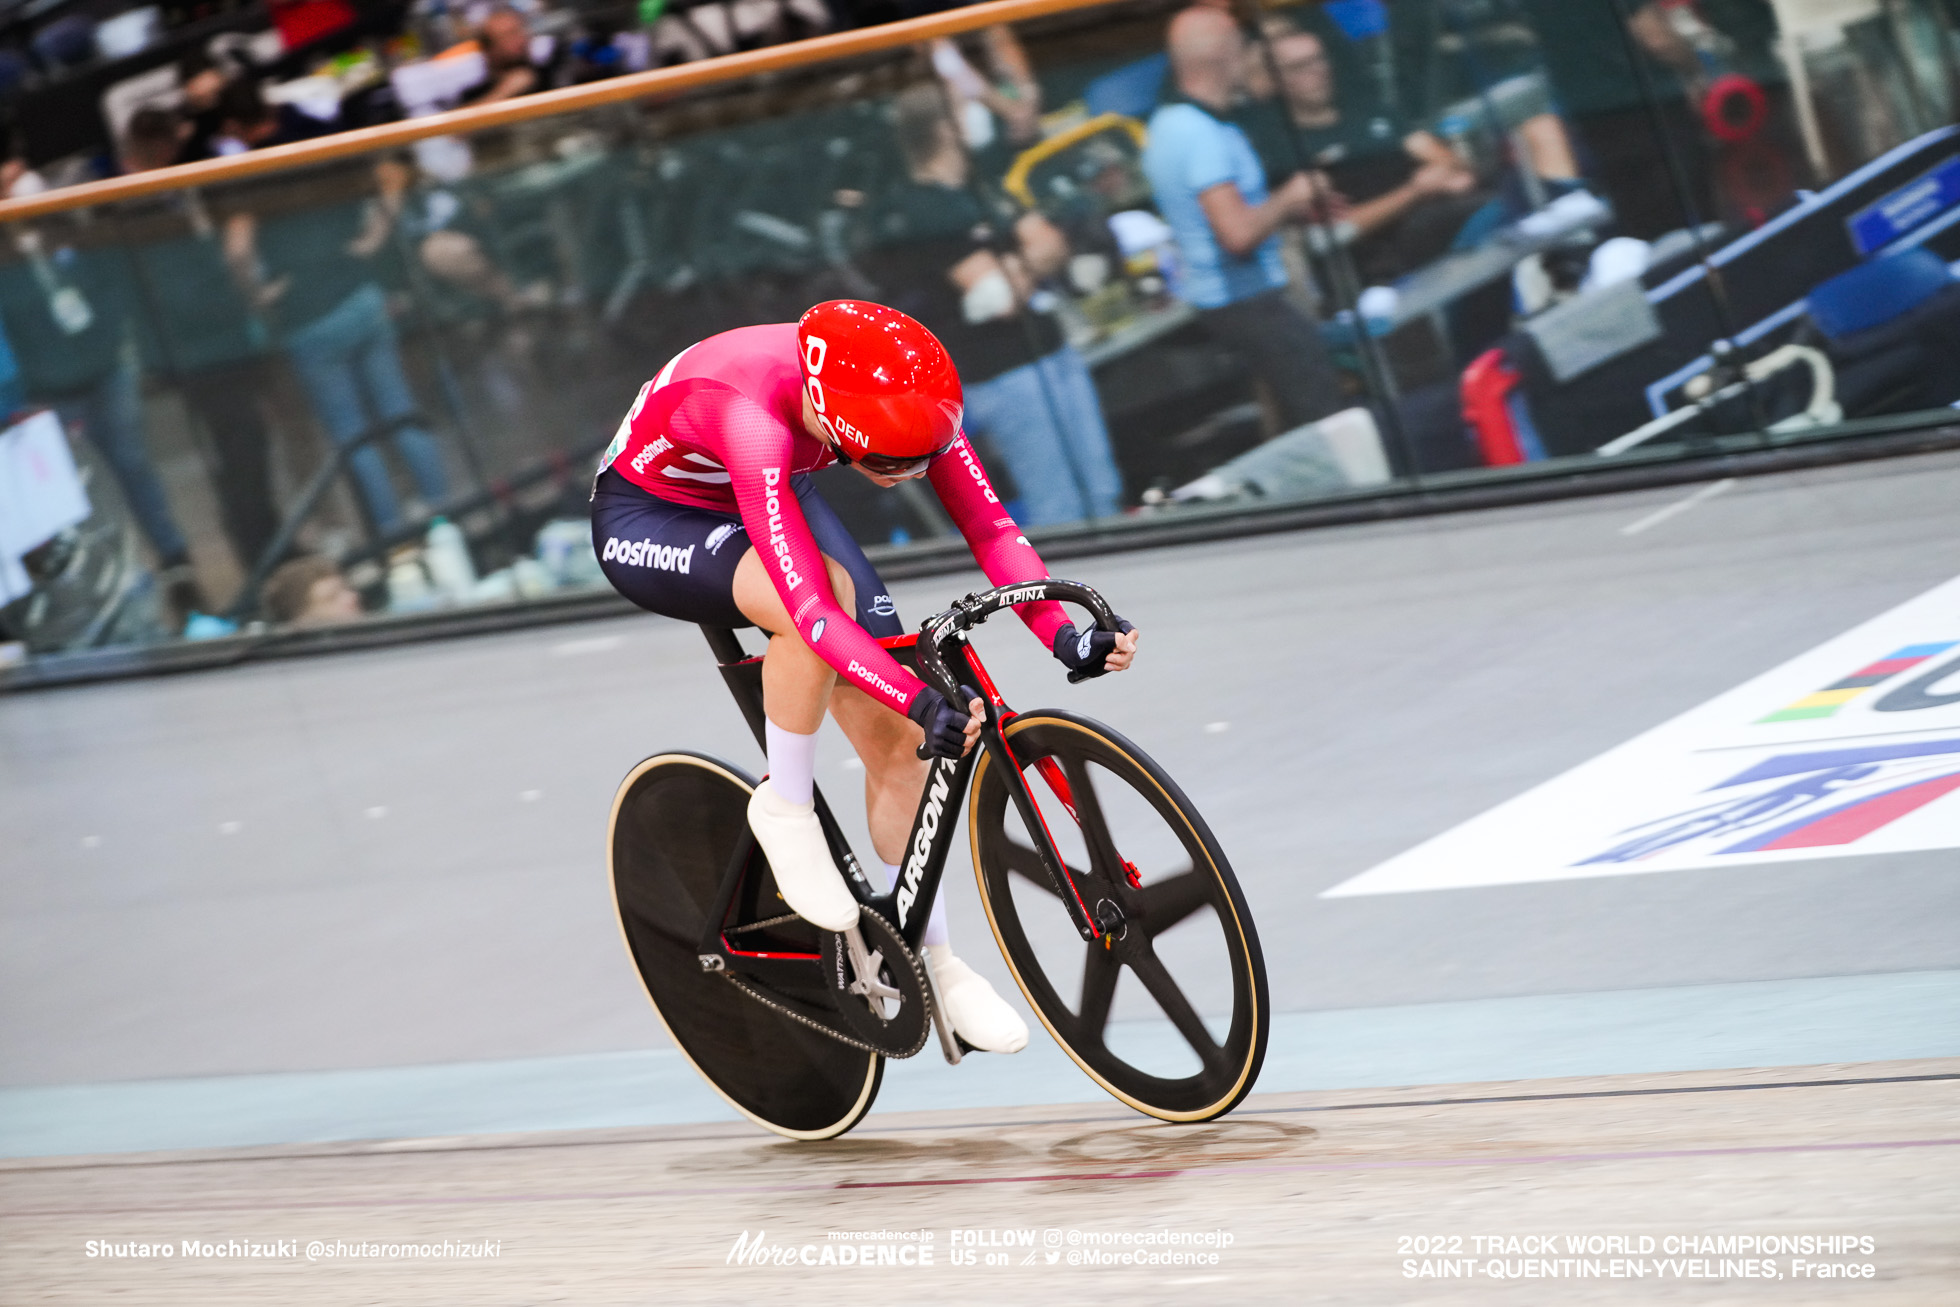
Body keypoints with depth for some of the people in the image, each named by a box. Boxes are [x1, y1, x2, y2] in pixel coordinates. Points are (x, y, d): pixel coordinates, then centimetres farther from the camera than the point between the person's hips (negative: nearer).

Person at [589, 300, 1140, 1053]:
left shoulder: (900, 396, -25)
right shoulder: (755, 419, -43)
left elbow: (988, 524, -23)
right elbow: (811, 608, -48)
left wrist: (1065, 637, -37)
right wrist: (923, 701, -56)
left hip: (772, 500, 6)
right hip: (647, 520, -6)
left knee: (894, 734, -5)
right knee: (829, 590, -37)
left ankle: (931, 958, 11)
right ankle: (784, 808, -14)